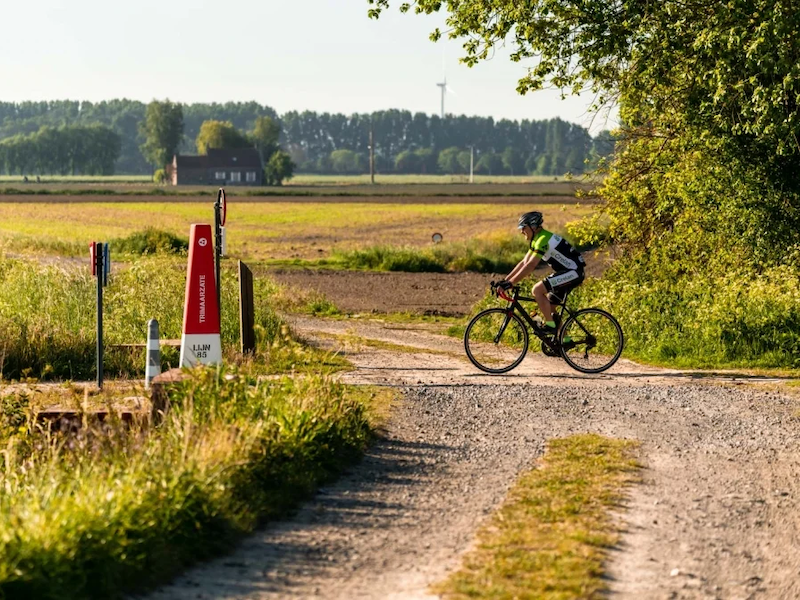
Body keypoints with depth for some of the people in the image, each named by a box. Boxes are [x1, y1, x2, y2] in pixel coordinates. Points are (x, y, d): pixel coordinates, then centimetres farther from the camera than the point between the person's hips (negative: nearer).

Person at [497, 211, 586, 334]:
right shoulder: (536, 240, 11)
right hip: (568, 273, 10)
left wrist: (510, 283, -28)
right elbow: (524, 263, 13)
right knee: (549, 307, 12)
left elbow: (530, 266, -27)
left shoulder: (543, 239, -20)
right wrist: (504, 281, 5)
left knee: (537, 290, -20)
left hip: (573, 272, -10)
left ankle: (550, 326, -12)